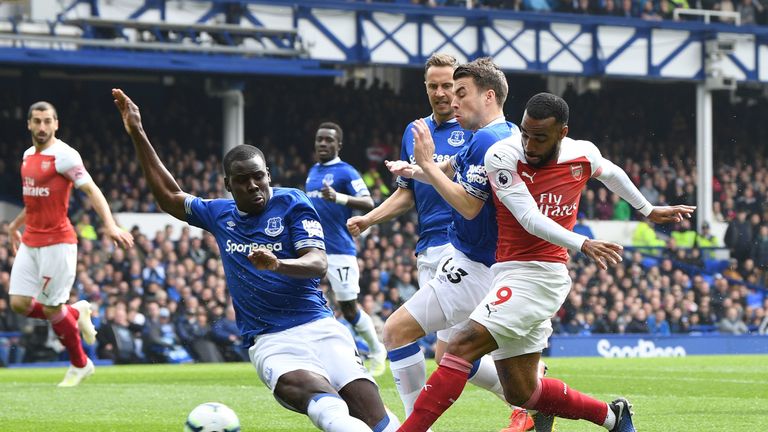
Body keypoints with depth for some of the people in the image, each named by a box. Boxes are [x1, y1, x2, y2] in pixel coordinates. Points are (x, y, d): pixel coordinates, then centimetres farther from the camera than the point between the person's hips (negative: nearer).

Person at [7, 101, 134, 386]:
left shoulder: (64, 156, -11)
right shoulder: (28, 156, 13)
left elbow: (91, 190, -19)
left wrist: (110, 225, -32)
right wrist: (15, 226, 33)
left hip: (57, 242, -7)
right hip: (30, 242, 7)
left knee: (51, 308, -4)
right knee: (19, 304, -1)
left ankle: (80, 365, 16)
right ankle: (76, 312, 23)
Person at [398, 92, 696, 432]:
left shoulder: (583, 155, -2)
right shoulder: (503, 156, -8)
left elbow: (611, 173, 23)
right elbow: (530, 219, -15)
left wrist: (649, 210, 40)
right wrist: (581, 244, -30)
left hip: (541, 275, -3)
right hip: (508, 273, 3)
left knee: (462, 346, -20)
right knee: (520, 393, 6)